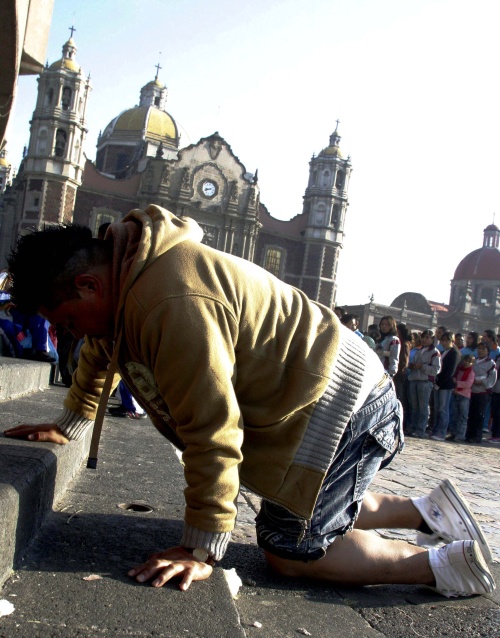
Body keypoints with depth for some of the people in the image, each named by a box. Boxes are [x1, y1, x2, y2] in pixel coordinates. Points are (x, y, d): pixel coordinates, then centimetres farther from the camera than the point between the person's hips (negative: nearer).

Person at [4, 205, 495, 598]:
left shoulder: (175, 304, -30)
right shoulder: (122, 270, 4)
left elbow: (212, 433, -30)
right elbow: (101, 352, 23)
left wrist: (201, 550, -22)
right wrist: (69, 426, 32)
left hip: (336, 397, -10)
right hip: (312, 391, 10)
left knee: (289, 551, -6)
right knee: (311, 515, 20)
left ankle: (445, 565, 2)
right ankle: (428, 510, 29)